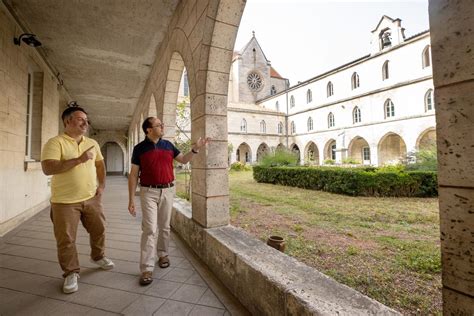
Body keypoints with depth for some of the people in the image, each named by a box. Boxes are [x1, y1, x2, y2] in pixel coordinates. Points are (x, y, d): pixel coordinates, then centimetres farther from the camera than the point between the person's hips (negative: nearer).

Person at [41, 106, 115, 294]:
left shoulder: (92, 143, 8)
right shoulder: (55, 143, -11)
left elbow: (100, 163, 18)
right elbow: (47, 168, -22)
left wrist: (102, 185, 7)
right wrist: (78, 160, -26)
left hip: (91, 198, 5)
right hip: (65, 201, -5)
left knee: (99, 230, 17)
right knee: (66, 240, 6)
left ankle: (97, 257, 42)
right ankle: (71, 273, 25)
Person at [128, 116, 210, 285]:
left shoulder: (168, 145, 5)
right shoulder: (139, 148, -4)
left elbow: (184, 160, 14)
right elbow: (133, 174, -3)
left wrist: (196, 148, -1)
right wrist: (131, 199, -6)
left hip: (168, 191, 3)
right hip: (149, 192, -3)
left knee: (164, 227, 14)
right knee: (150, 229, -5)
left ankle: (163, 254, 35)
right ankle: (147, 269, 4)